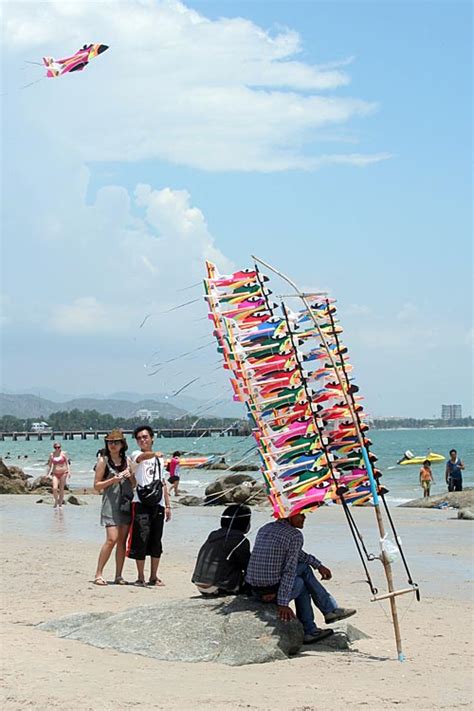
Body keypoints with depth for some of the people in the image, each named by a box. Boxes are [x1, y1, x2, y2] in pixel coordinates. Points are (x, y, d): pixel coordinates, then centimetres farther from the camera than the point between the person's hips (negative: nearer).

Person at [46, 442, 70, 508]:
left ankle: (60, 504, 13)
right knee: (54, 488, -15)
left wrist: (69, 471, -7)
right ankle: (56, 501, 5)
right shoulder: (52, 455, 6)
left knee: (61, 489, 1)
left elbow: (67, 463, 3)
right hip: (55, 474, 1)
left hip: (63, 473, -1)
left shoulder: (63, 453, 1)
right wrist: (48, 473, 4)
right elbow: (49, 465, 11)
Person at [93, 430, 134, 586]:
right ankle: (98, 573, -5)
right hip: (111, 503, -5)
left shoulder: (127, 460, 13)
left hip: (126, 503, 5)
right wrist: (112, 480, -15)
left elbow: (134, 484, 18)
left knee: (122, 540, 3)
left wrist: (130, 476, -2)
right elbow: (97, 485, -2)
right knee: (112, 539, -14)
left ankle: (118, 576, 8)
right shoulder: (103, 461, 0)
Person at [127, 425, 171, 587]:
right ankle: (140, 577, -2)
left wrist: (168, 505, 17)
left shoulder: (160, 459, 20)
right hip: (141, 502, -5)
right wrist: (154, 454, -42)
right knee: (141, 539, -10)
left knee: (156, 541, 6)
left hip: (158, 504, 5)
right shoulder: (136, 455, 3)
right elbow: (142, 456, -23)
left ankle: (154, 577, 16)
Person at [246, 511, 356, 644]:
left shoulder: (264, 529, 15)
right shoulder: (295, 535, -9)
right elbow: (290, 570, -15)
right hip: (273, 592, -7)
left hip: (255, 591, 7)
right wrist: (283, 603, -17)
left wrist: (318, 565, 29)